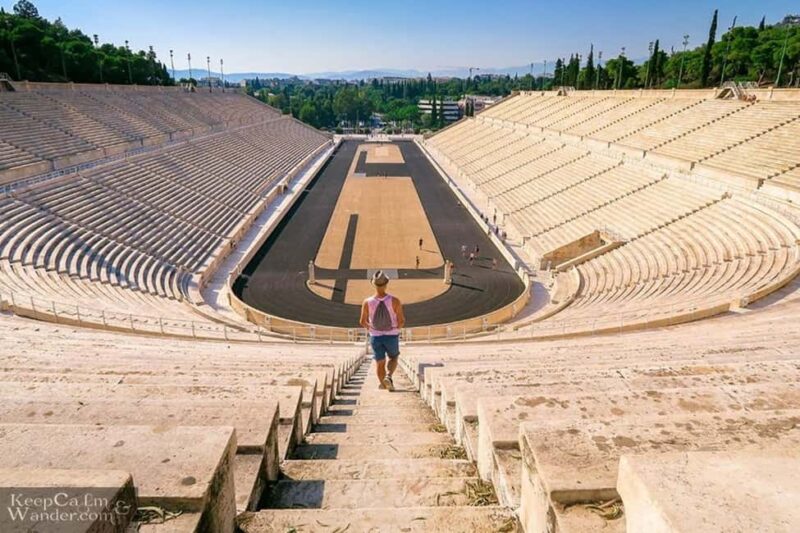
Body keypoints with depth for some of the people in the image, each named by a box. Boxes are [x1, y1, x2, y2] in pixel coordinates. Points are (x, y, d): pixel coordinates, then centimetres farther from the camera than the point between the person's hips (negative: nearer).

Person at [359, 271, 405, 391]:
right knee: (393, 358, 23)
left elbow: (362, 322, -5)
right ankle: (388, 377, -3)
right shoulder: (394, 301, -20)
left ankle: (384, 386, 25)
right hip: (392, 336, -1)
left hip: (376, 336, 1)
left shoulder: (367, 302, -17)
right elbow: (402, 321, -14)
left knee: (380, 363, 18)